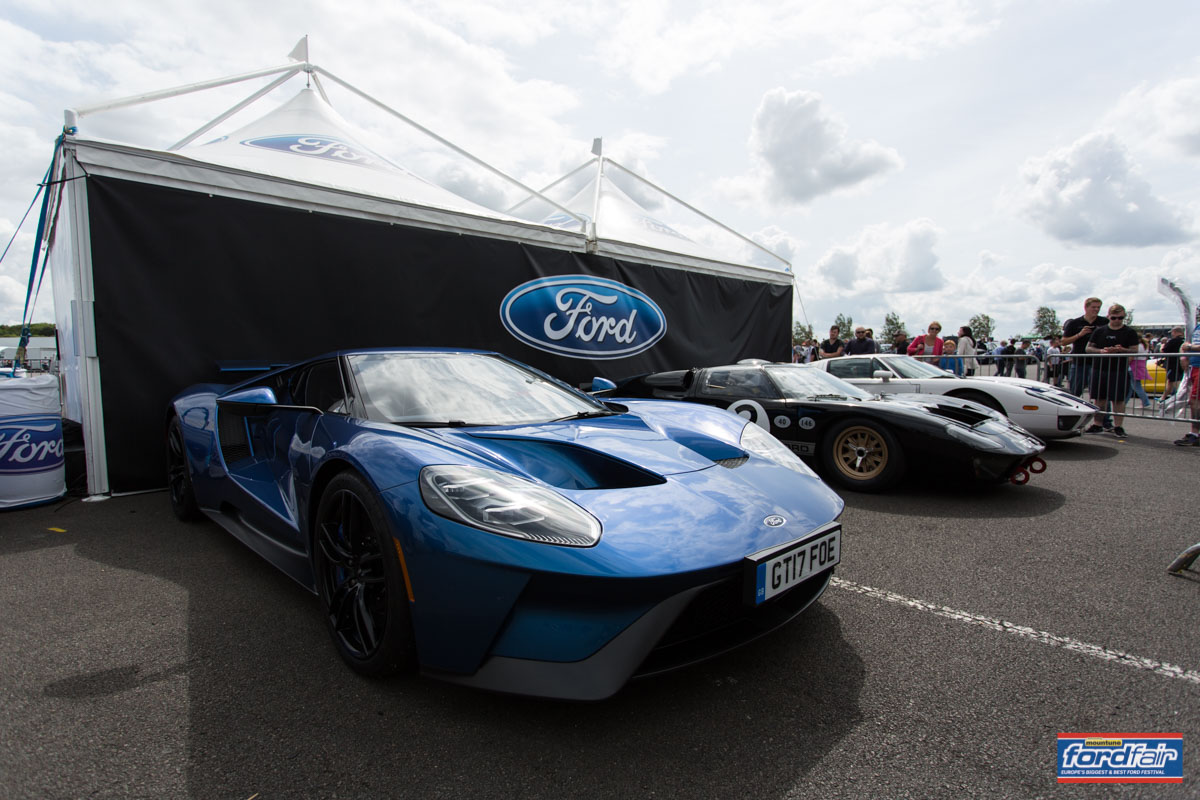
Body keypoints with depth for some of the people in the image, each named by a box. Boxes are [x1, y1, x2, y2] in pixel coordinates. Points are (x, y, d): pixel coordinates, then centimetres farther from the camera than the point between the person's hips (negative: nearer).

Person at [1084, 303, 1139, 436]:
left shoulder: (1129, 333, 5)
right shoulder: (1099, 331, 9)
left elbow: (1135, 350, 1)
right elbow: (1089, 348, 8)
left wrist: (1122, 350, -18)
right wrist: (1101, 351, -11)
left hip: (1120, 371, -2)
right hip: (1099, 370, 2)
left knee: (1118, 399, -1)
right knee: (1099, 399, 6)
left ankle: (1117, 426, 6)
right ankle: (1098, 425, 15)